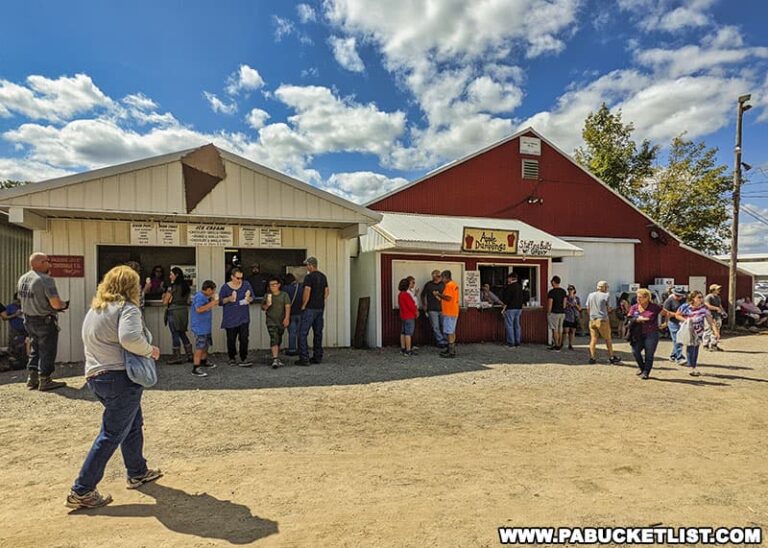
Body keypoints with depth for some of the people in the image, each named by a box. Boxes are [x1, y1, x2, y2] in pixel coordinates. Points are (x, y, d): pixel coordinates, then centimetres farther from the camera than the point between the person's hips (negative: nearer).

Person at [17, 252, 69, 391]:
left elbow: (23, 300, 15)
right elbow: (56, 303, -27)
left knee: (34, 350, 20)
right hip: (45, 321, -8)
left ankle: (32, 379, 26)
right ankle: (45, 381, 9)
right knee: (47, 352, 3)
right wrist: (64, 304, -4)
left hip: (29, 320, 8)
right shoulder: (45, 280, -22)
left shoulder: (22, 279, 5)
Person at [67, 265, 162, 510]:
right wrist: (150, 350, -15)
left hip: (96, 376, 10)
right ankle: (82, 491, 8)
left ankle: (138, 473, 35)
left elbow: (102, 342, 18)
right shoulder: (127, 308, -14)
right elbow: (130, 338, -31)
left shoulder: (94, 309, 15)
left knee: (133, 424, 22)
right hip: (121, 377, -10)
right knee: (112, 434, 1)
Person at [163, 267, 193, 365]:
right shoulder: (186, 286, 9)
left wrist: (164, 296, 11)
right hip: (184, 310, 7)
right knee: (182, 333, 15)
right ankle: (190, 355, 15)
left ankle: (177, 357, 8)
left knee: (175, 334, 2)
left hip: (174, 312, -7)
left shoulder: (172, 287, -11)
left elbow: (165, 302, -8)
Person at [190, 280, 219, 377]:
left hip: (206, 327, 11)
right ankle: (195, 369, -7)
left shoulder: (204, 296, 12)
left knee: (206, 345, 23)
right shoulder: (199, 297, -19)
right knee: (199, 347, -10)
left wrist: (212, 300, 12)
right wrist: (211, 304, -25)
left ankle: (204, 361, 41)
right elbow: (199, 309, -31)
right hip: (200, 327, -11)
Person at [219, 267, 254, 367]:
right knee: (231, 339, 9)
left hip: (243, 317, 0)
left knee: (244, 338, -7)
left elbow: (252, 298, 7)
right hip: (230, 318, 0)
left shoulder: (246, 284, 1)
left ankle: (244, 359, -1)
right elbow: (220, 302, 2)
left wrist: (248, 298, -16)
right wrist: (228, 299, -17)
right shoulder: (225, 287, -3)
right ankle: (232, 358, 26)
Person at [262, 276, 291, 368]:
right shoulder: (267, 295, 5)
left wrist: (287, 318, -20)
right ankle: (275, 359, -21)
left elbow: (287, 307, -8)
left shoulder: (284, 295, 1)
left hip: (281, 321, 1)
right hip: (271, 321, -1)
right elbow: (263, 308, 10)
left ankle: (277, 358, 26)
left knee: (279, 340, 12)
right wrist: (267, 305, -12)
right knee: (274, 338, -16)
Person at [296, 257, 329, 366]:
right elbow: (327, 292, 14)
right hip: (320, 308, 8)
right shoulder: (323, 276, 11)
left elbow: (307, 292, -19)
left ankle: (304, 358, -5)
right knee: (318, 333, 13)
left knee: (303, 333, -2)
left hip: (310, 309, -8)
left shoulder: (309, 277, -13)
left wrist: (303, 305, -9)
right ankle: (318, 357, 17)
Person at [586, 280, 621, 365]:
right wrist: (611, 310, 17)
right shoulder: (606, 296, -5)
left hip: (592, 320, 4)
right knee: (608, 339, 9)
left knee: (593, 339, 4)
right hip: (602, 320, -4)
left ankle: (592, 357, -1)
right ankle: (611, 357, 17)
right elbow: (608, 309, -4)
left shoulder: (590, 295, 8)